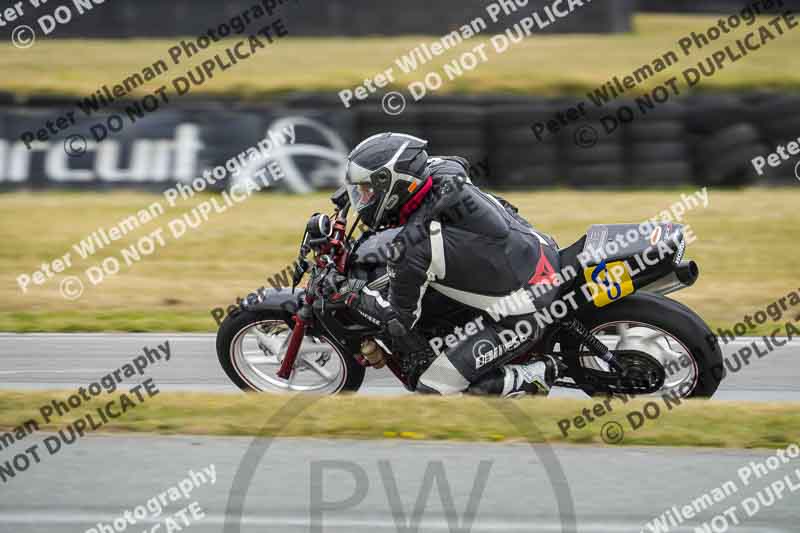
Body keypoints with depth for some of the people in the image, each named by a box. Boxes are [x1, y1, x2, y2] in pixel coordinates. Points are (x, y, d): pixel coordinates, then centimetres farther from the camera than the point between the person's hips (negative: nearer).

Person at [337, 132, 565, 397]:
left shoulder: (412, 247, -24)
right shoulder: (444, 171, -4)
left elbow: (401, 316, -10)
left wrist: (349, 295, 5)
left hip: (522, 315, -8)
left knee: (432, 388, -5)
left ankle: (535, 376, -2)